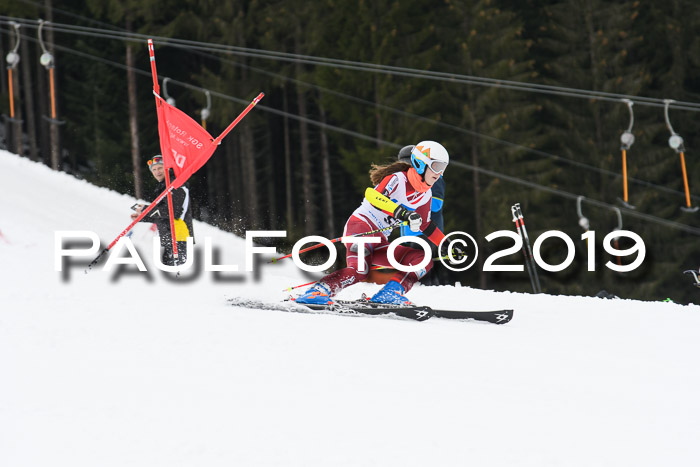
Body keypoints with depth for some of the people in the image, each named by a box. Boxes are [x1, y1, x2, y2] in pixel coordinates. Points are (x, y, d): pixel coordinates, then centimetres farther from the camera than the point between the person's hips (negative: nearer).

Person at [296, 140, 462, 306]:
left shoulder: (425, 195, 14)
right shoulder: (397, 179, -10)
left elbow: (426, 226, 28)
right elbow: (374, 196, -30)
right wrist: (400, 212, -42)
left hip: (379, 244, 8)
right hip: (361, 226, -8)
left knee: (423, 260, -9)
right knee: (358, 271, -35)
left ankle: (390, 293, -24)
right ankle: (318, 291, -31)